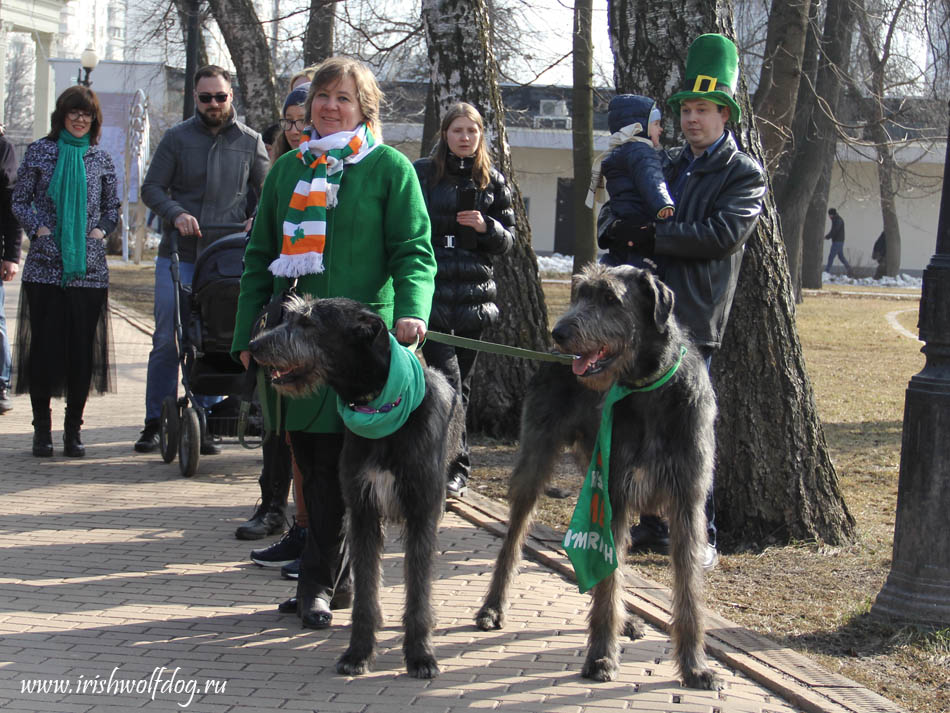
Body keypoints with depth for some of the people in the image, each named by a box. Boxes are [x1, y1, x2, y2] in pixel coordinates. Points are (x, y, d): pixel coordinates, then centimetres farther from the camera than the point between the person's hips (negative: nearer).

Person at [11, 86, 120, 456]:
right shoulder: (39, 152, 6)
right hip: (45, 265, -2)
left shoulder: (100, 159, 11)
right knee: (44, 345, -2)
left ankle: (73, 428, 11)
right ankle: (42, 428, 8)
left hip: (89, 267, 2)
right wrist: (38, 229, -7)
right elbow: (19, 201, 7)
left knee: (82, 348, 1)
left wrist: (101, 230, 2)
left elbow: (112, 207, 19)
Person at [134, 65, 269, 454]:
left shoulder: (250, 142, 9)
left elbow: (267, 192, 14)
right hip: (178, 256, -1)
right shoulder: (177, 138, 5)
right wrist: (177, 214, -15)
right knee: (167, 340, -1)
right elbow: (152, 188, 4)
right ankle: (155, 423, 8)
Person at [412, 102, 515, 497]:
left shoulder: (492, 182, 11)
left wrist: (486, 227, -9)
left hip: (473, 296, 4)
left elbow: (507, 239, 13)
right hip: (431, 293, -3)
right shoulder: (420, 174, 3)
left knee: (462, 382, 8)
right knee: (447, 379, -14)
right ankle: (457, 464, -11)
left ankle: (449, 466, 17)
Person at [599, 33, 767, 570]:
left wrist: (654, 235, -11)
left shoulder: (745, 174, 1)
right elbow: (611, 215, 18)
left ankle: (701, 539, 2)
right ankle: (654, 528, 20)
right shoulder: (666, 165, 20)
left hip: (692, 322, -6)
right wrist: (638, 232, -5)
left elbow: (725, 234, -15)